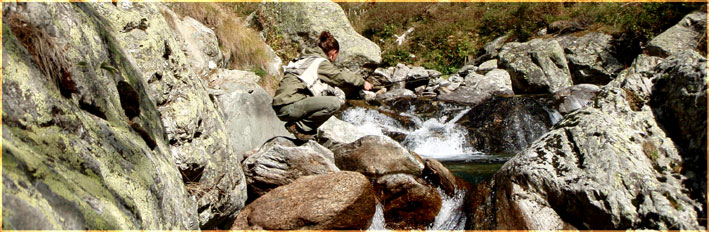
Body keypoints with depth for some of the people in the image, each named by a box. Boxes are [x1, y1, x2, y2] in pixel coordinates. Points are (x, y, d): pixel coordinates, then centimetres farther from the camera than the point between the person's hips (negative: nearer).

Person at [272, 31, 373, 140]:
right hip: (287, 108, -10)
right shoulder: (321, 63, -8)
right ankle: (300, 127, -10)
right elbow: (341, 77, -1)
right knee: (334, 103, -25)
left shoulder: (307, 58, 20)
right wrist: (363, 82, 15)